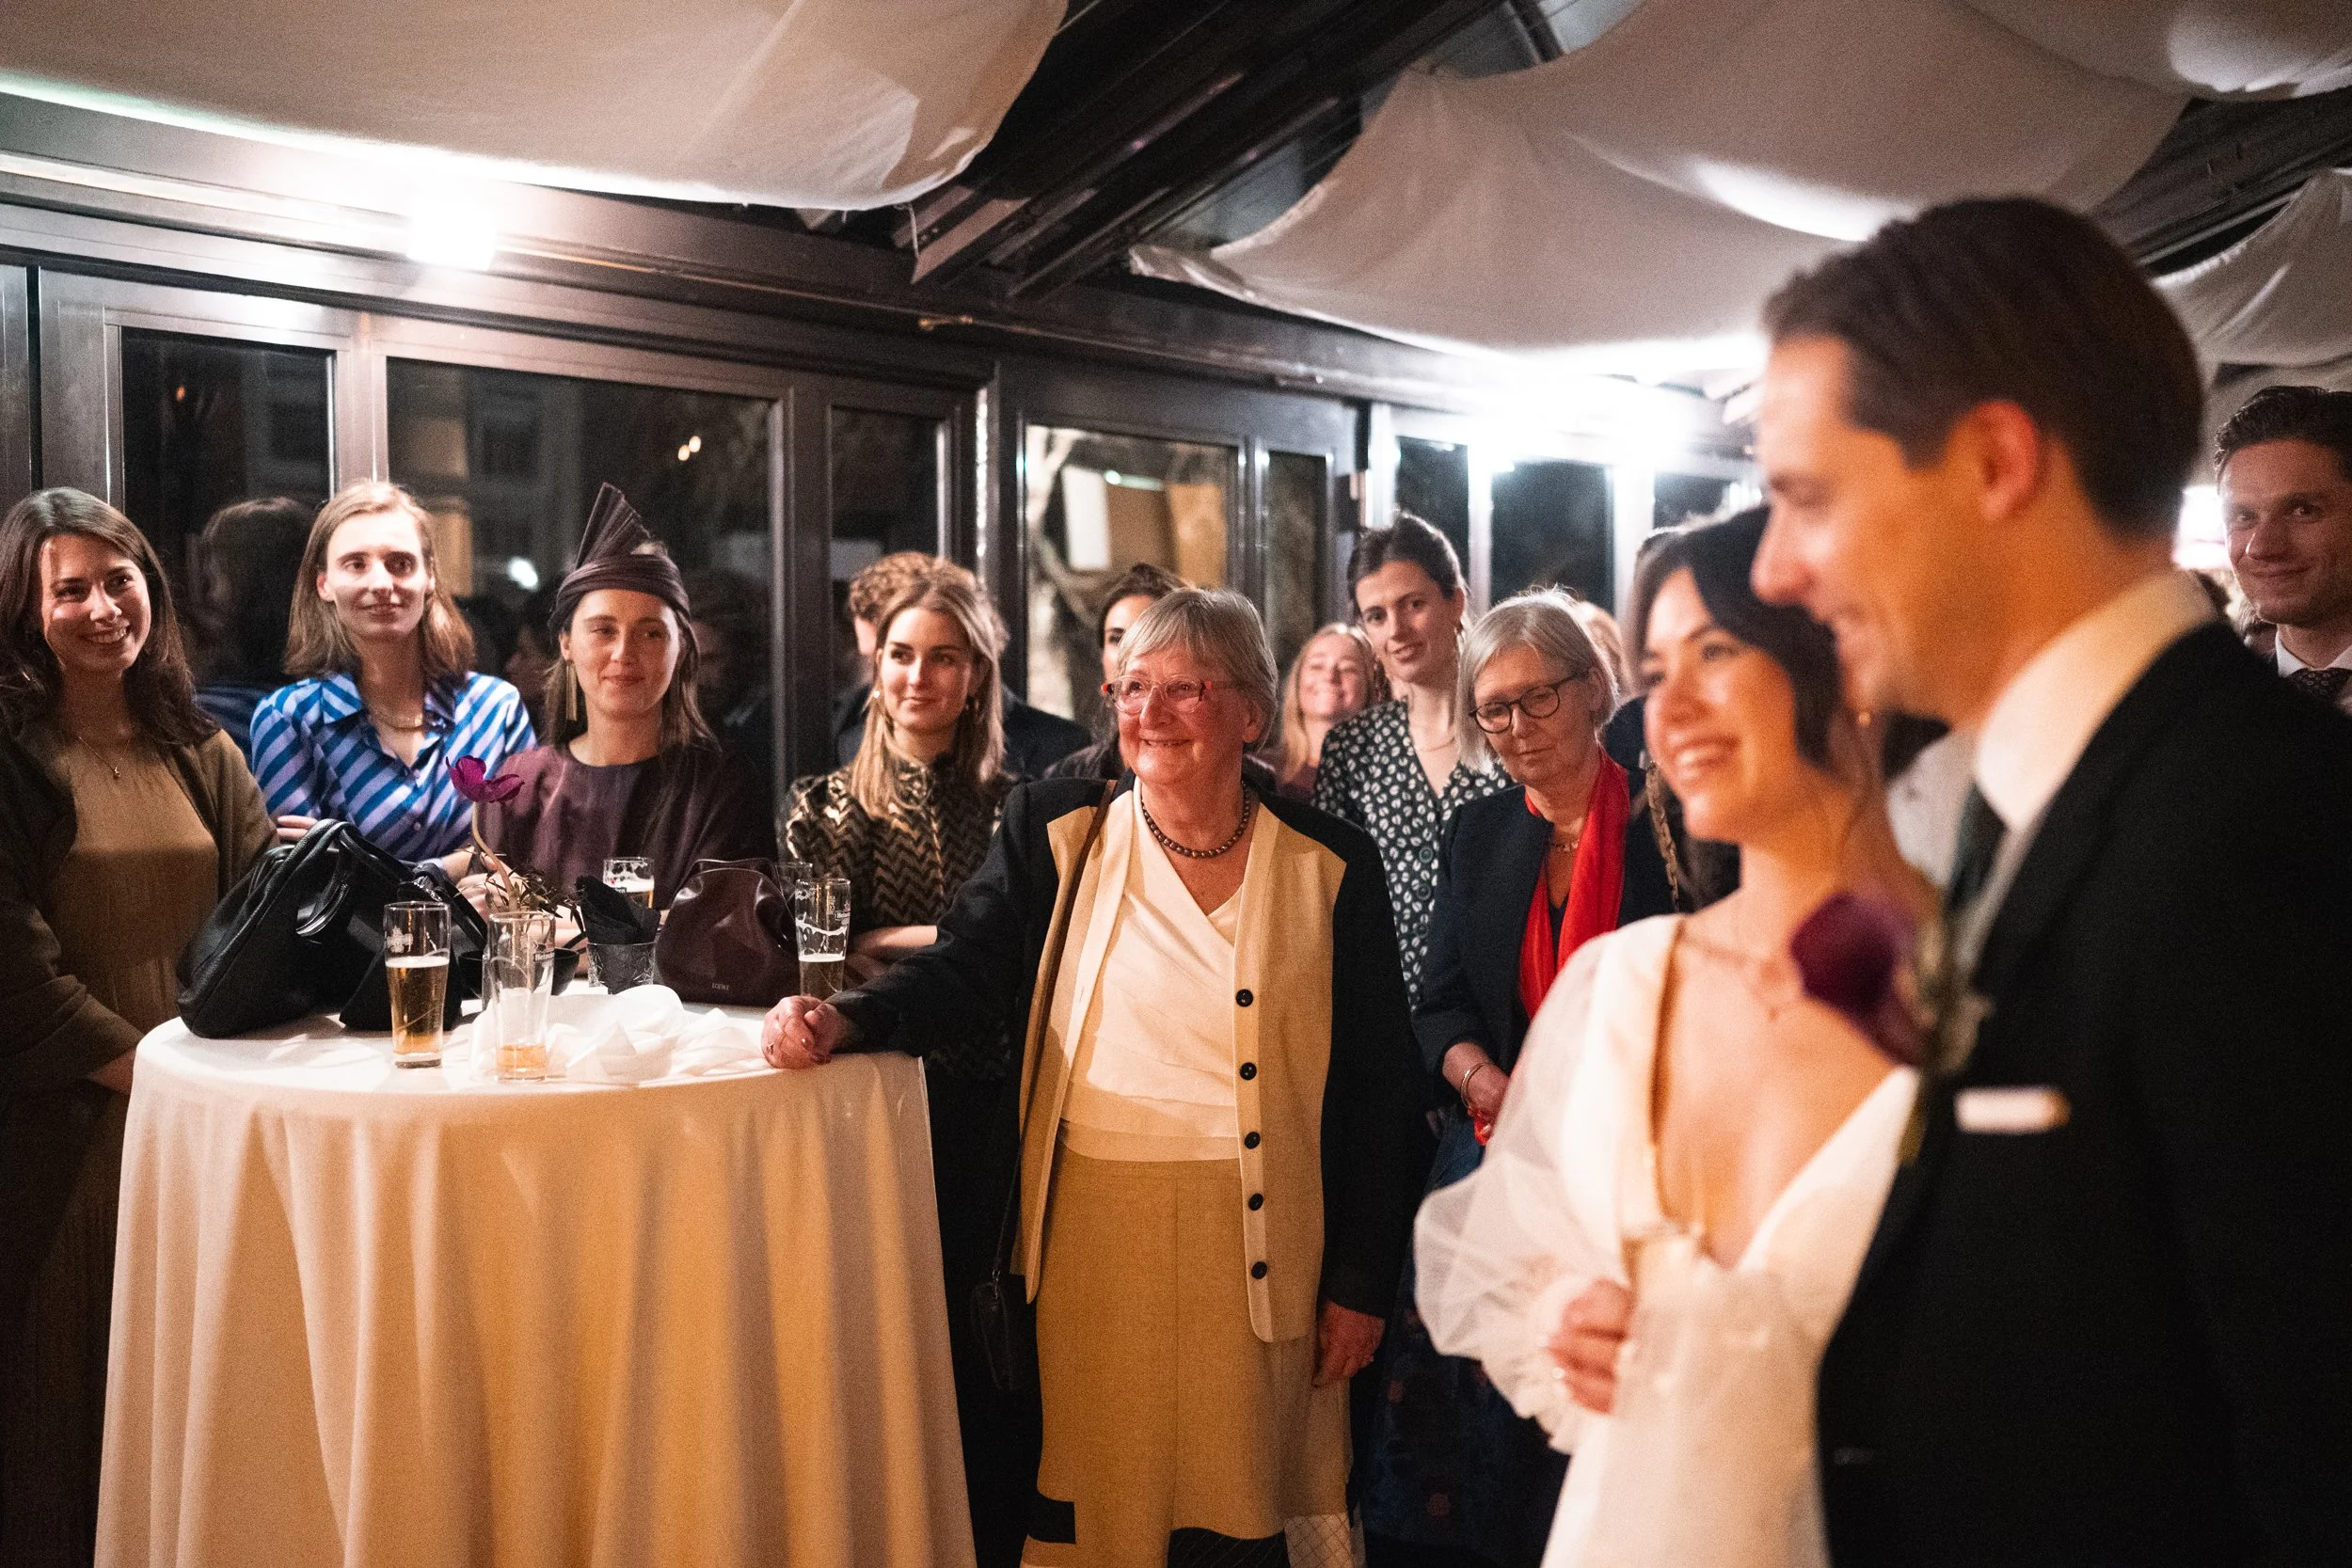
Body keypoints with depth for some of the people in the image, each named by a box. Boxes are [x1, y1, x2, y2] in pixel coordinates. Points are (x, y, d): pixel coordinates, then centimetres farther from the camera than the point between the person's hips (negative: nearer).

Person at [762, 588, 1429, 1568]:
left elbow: (1377, 1088, 2)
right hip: (1090, 1226, 1)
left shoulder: (1330, 869, 0)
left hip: (1257, 1235, -1)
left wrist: (1361, 1285, 1)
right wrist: (845, 1020, -23)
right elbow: (964, 970, -2)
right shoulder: (1056, 832, 4)